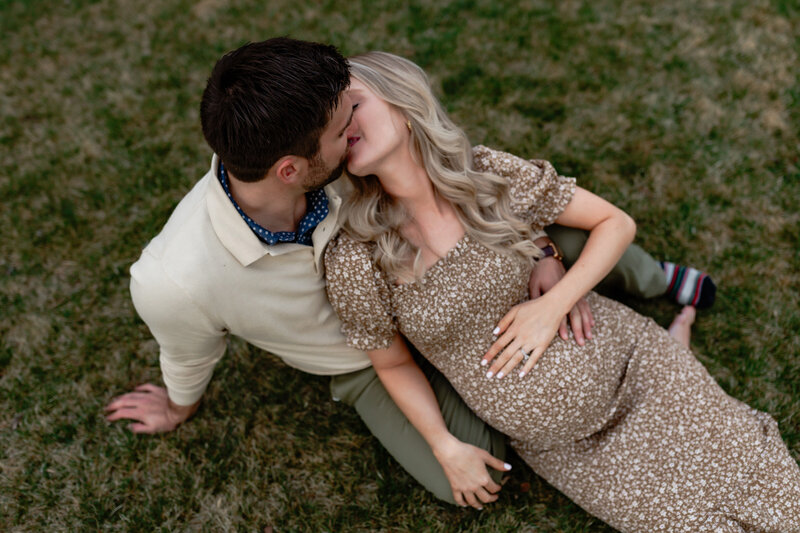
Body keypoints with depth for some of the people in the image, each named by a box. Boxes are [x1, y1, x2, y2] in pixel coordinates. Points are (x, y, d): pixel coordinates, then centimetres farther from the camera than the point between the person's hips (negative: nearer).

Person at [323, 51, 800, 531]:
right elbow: (394, 365, 1)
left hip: (628, 362, 0)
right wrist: (444, 447, -6)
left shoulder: (491, 173, -14)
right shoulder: (354, 261, -14)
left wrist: (552, 306, -18)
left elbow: (616, 223, -6)